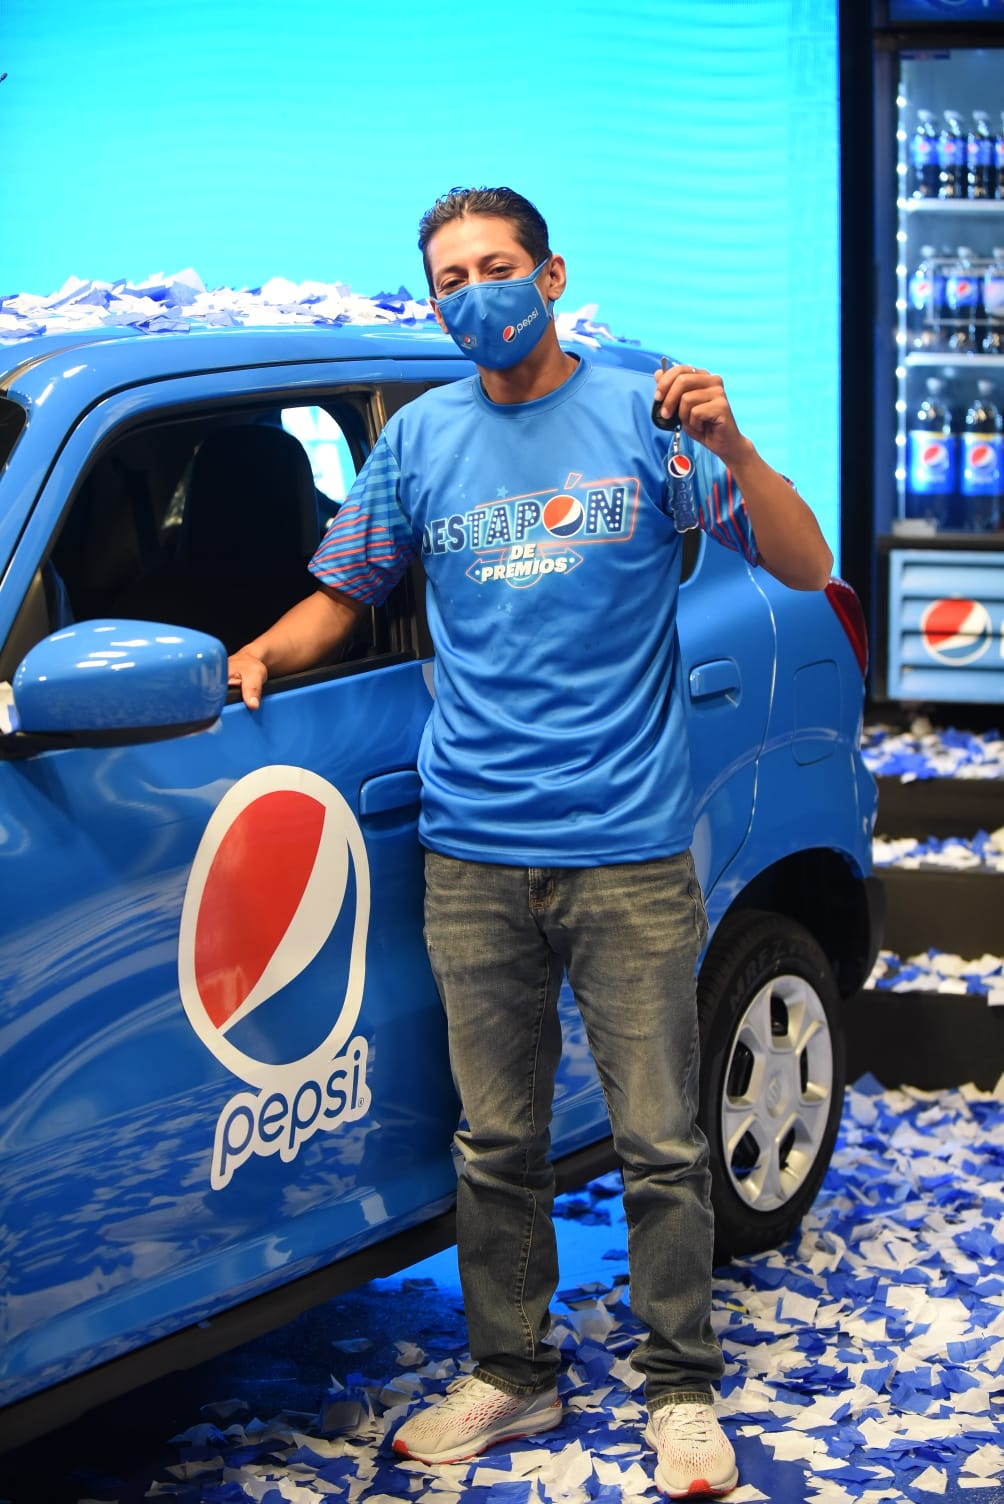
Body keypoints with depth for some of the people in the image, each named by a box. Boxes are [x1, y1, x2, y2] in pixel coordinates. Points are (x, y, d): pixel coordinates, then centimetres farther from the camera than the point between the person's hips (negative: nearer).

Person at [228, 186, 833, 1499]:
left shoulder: (642, 414, 1)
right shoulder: (421, 438, 10)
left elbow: (805, 570, -2)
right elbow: (342, 595, 18)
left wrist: (728, 447, -18)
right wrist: (262, 653, -2)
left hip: (628, 853, -2)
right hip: (474, 858, 3)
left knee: (659, 1143, 3)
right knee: (496, 1143, 10)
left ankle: (682, 1391, 19)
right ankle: (511, 1376, 26)